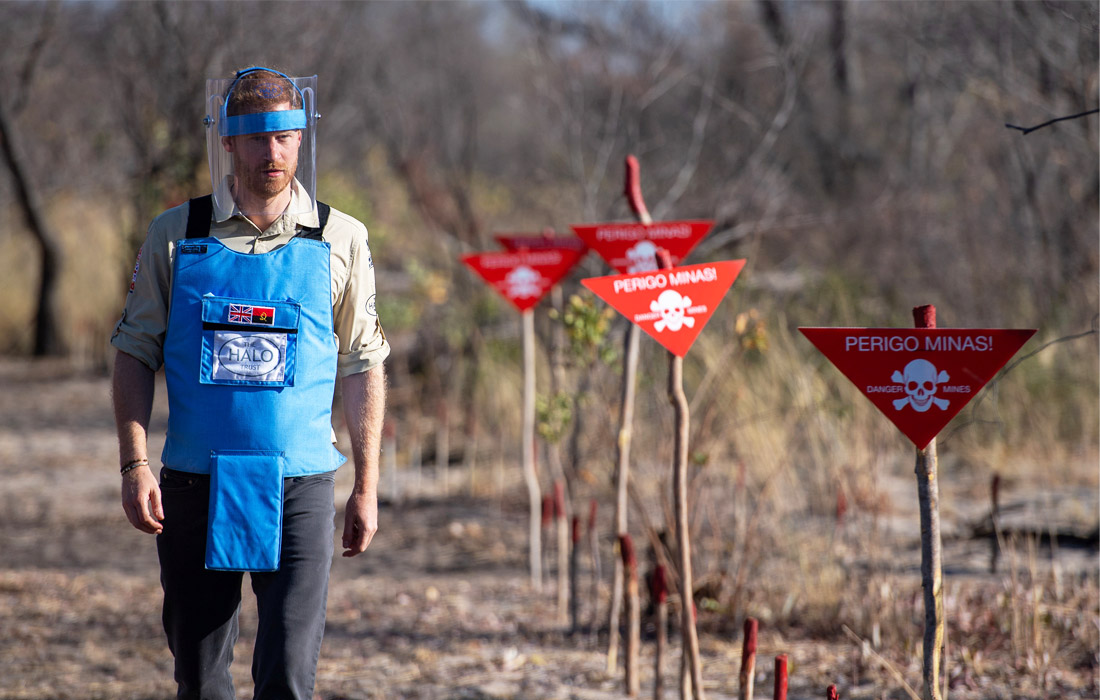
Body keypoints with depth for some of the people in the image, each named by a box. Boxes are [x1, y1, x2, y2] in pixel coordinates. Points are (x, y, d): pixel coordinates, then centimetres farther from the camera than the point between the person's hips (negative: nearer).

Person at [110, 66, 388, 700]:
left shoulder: (341, 241, 2)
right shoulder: (175, 236, 3)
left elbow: (363, 368, 7)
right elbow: (136, 354, 6)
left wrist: (367, 487, 5)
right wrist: (135, 465, -5)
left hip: (299, 489, -1)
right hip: (194, 487, 1)